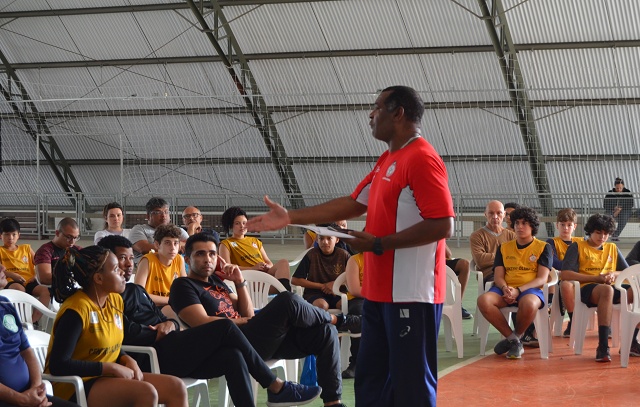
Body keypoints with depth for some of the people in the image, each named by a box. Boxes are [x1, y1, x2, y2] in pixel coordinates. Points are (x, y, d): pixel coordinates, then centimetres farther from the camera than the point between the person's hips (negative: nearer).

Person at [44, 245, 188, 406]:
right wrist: (112, 368, -21)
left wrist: (128, 360, -4)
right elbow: (59, 365, -25)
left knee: (176, 387, -4)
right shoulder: (76, 310, -20)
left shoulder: (115, 300, 7)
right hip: (76, 386, -9)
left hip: (107, 377, 9)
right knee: (146, 392, -29)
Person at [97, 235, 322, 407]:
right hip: (153, 358, -9)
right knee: (225, 327, -17)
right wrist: (162, 334, -1)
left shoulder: (136, 290, 27)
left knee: (232, 356, -16)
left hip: (166, 350, 9)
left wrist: (170, 324, -2)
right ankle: (277, 387, -8)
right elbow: (130, 335, -17)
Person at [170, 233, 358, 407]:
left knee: (325, 332, -6)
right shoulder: (183, 286, 1)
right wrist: (243, 321, -4)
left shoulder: (215, 281, 23)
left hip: (257, 340, 9)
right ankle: (335, 319, 7)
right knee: (288, 300, -24)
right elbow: (203, 324, -15)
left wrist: (240, 282, 3)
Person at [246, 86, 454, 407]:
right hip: (379, 292, 10)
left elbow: (443, 225, -22)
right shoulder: (387, 160, 16)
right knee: (372, 379, 14)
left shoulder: (422, 159, -15)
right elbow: (352, 204, 22)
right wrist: (290, 218, 17)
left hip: (411, 294, -10)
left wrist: (379, 244, -19)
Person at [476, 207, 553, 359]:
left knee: (529, 303, -42)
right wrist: (505, 288, -14)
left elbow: (542, 278, -2)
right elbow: (498, 276, 11)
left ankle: (517, 336, -9)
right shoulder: (504, 248, 20)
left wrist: (518, 290, -17)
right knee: (484, 300, -31)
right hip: (506, 289, 3)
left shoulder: (543, 247, 9)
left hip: (530, 289, -3)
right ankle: (512, 339, -16)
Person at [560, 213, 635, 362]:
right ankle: (603, 347, -46)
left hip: (611, 290, 5)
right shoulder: (577, 247, 8)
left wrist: (614, 274, -3)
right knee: (606, 289, -41)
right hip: (586, 289, -5)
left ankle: (631, 342, -17)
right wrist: (597, 278, -9)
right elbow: (565, 275, -6)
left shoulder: (612, 248, 24)